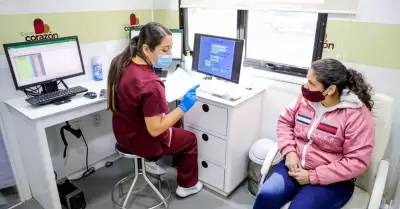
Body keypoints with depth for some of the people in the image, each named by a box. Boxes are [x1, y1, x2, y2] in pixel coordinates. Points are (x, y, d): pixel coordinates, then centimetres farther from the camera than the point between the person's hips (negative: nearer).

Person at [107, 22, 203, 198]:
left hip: (123, 131, 8)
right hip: (140, 140, -8)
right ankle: (187, 185, 33)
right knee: (190, 139, 15)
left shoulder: (121, 60, -10)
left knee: (172, 122, 30)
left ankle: (151, 161, 38)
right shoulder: (150, 85, -37)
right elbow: (155, 130, -29)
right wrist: (183, 107, -25)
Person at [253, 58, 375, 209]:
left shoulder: (357, 115, -16)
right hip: (295, 165, 4)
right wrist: (289, 152, -8)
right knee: (266, 196, -20)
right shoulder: (306, 98, -1)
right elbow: (285, 122, 9)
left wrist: (313, 177, -19)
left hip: (332, 179, -3)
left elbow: (357, 162, -17)